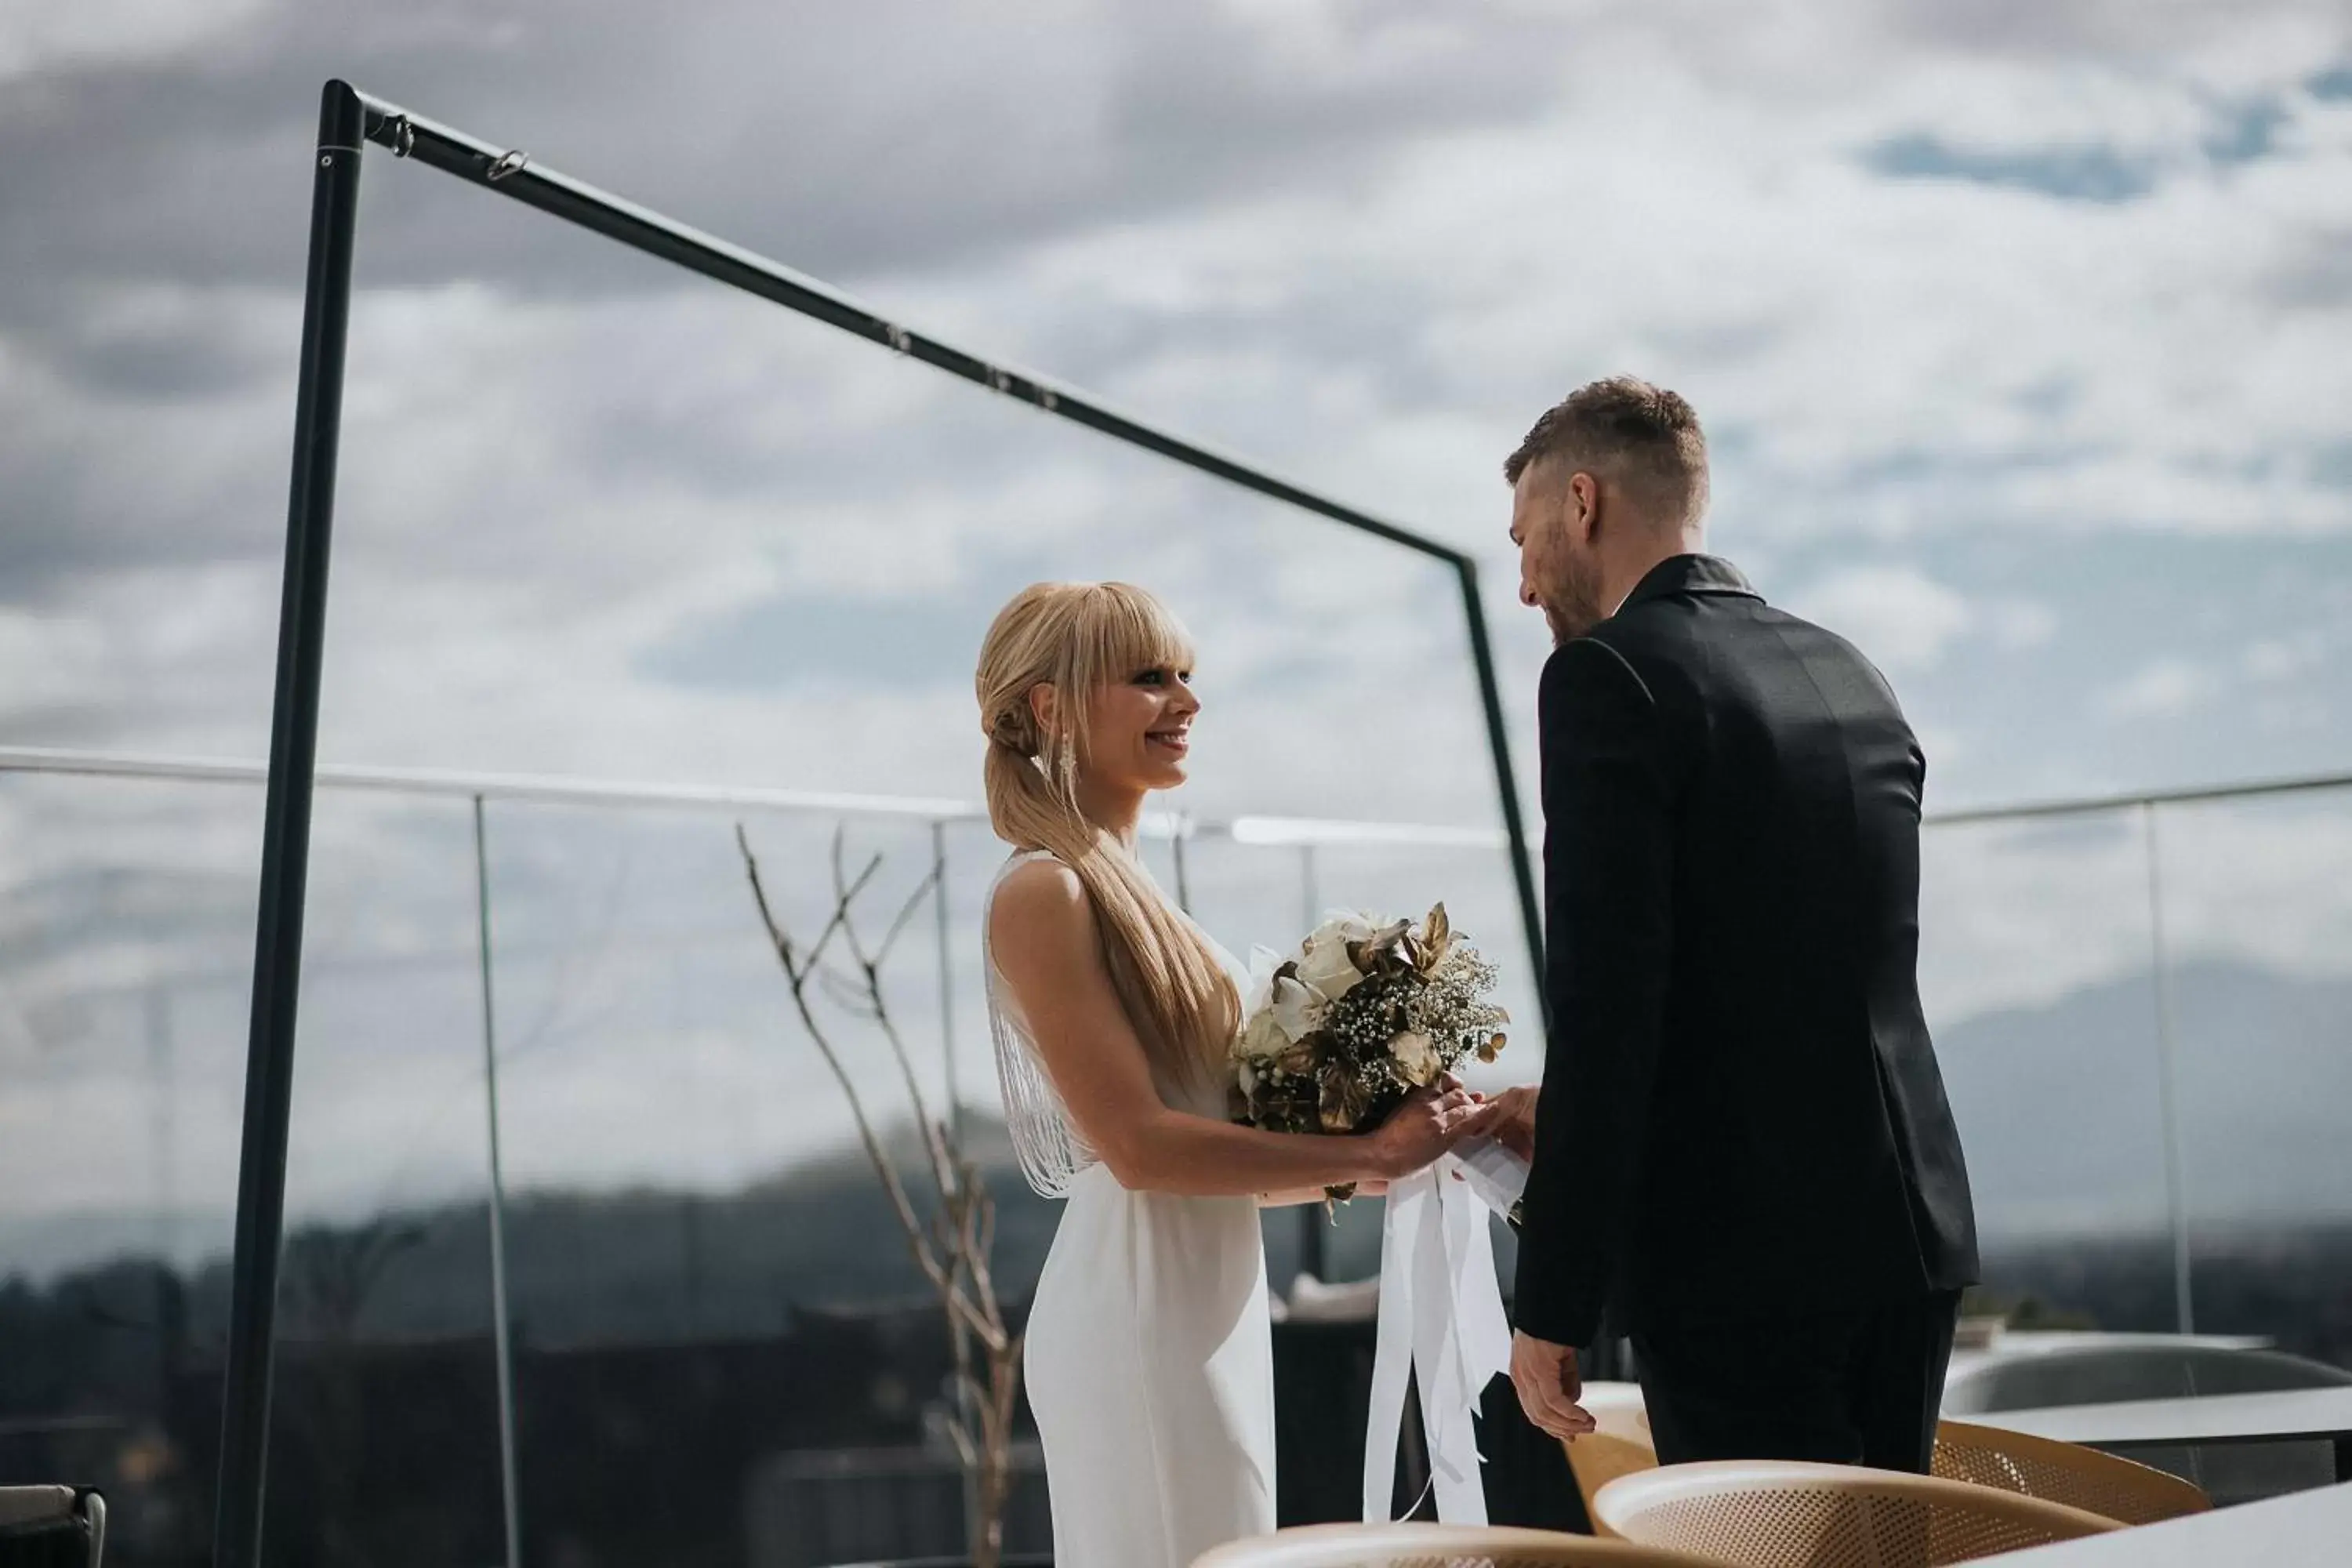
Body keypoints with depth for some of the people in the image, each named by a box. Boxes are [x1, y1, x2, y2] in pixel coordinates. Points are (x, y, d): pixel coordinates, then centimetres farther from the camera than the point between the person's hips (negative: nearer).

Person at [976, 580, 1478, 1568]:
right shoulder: (1044, 892, -11)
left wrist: (1364, 1159, 3)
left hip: (1208, 1302, 9)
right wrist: (1360, 1157, -12)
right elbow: (1137, 1146, -17)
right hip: (1141, 1311, -9)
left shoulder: (1124, 885, 14)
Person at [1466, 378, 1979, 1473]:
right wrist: (1574, 1111, 25)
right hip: (1908, 1230, 8)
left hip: (1740, 1260, -7)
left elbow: (1607, 1003, -16)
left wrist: (1552, 1304, -14)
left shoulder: (1611, 676, -9)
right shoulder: (1848, 675, 15)